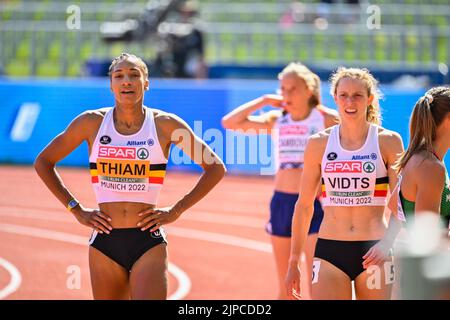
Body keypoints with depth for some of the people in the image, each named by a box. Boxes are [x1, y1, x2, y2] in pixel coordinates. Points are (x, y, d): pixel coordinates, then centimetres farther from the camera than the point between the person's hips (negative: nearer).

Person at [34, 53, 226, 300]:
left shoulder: (165, 125, -1)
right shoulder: (92, 122, 1)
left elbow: (215, 168, 6)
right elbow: (43, 162, 12)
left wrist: (176, 211, 0)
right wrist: (76, 210, 5)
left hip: (149, 242, -2)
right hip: (104, 241, 2)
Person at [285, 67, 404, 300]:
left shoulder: (388, 141, 2)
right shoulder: (319, 144, 6)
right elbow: (304, 206, 11)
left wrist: (387, 242, -18)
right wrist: (293, 262, 10)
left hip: (373, 252, -1)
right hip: (329, 251, 1)